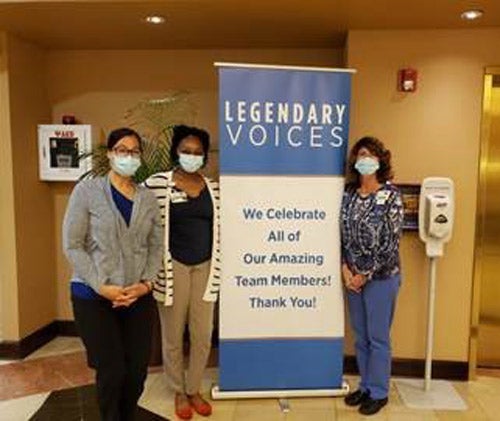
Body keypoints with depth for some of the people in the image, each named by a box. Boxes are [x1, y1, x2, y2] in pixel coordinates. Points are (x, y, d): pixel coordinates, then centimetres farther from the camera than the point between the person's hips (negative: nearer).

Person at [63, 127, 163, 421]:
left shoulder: (148, 198, 7)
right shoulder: (87, 190, -4)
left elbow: (157, 245, 7)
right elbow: (72, 245, -8)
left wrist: (147, 283, -8)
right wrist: (101, 286, -14)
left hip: (139, 297, 3)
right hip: (93, 297, -3)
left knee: (138, 370, 6)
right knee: (112, 371, 2)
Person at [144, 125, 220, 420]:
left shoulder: (213, 187, 5)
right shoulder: (157, 183, -7)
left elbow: (217, 229, 11)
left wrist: (217, 268, 9)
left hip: (205, 268, 3)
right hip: (173, 267, -3)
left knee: (203, 336, 11)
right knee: (173, 335, 10)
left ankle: (194, 390, 32)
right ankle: (179, 392, 32)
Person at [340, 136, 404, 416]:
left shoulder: (391, 196, -11)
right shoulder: (349, 194, 3)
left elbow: (391, 243, -14)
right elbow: (342, 235, 6)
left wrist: (366, 275, -12)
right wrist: (345, 269, -5)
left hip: (381, 277, -5)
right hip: (353, 276, 5)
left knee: (378, 337, 7)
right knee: (360, 335, 16)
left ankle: (379, 393, 25)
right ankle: (366, 386, 34)